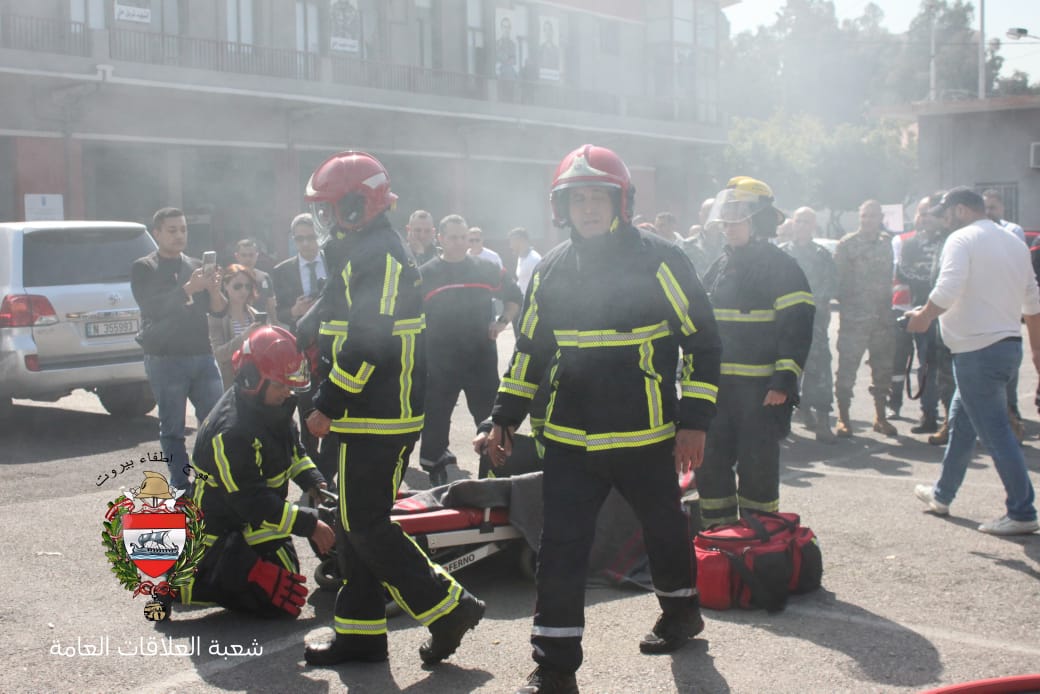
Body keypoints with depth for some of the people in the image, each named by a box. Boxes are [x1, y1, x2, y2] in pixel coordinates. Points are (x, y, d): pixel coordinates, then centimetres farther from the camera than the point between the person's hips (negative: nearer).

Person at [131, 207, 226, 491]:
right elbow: (152, 307, -14)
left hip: (201, 355, 4)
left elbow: (219, 311, 11)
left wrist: (214, 290, -12)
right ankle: (181, 487, 4)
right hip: (165, 358, -4)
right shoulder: (144, 268, 3)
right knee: (172, 428, -1)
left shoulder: (196, 266, 16)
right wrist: (189, 289, -26)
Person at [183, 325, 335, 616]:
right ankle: (186, 584, -3)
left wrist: (314, 483, -2)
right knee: (282, 603, -12)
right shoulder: (231, 433, -31)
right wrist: (309, 525, -32)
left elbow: (293, 448, 15)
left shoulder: (275, 405, -1)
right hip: (227, 533, -9)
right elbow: (252, 502, -31)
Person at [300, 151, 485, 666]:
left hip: (375, 420, -11)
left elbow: (368, 343, -24)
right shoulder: (367, 254, 19)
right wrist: (331, 402, 22)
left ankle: (448, 607, -1)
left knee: (366, 526, -7)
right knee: (357, 526, 13)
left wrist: (327, 405, -20)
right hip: (372, 417, 11)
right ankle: (359, 633, 19)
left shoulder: (376, 258, -15)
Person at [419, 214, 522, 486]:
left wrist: (503, 321, 2)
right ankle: (435, 470, 20)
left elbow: (514, 297, 17)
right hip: (439, 363, -1)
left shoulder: (487, 269, 5)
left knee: (490, 416, 7)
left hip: (482, 359, 1)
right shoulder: (426, 274, 1)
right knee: (436, 417, 6)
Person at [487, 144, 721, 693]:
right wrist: (505, 417, 11)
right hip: (569, 440, 3)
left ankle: (681, 610, 45)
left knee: (664, 529, 18)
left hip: (646, 438, -3)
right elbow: (529, 349, 14)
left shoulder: (659, 261, -8)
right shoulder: (551, 270, 6)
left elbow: (702, 341, -5)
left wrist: (695, 421, -9)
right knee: (561, 548, -3)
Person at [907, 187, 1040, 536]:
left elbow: (947, 291, -25)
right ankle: (942, 495, 33)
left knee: (995, 431, -6)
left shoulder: (962, 239, -11)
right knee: (960, 421, 21)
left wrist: (924, 316, -7)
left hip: (977, 349, -9)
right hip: (1009, 343, 9)